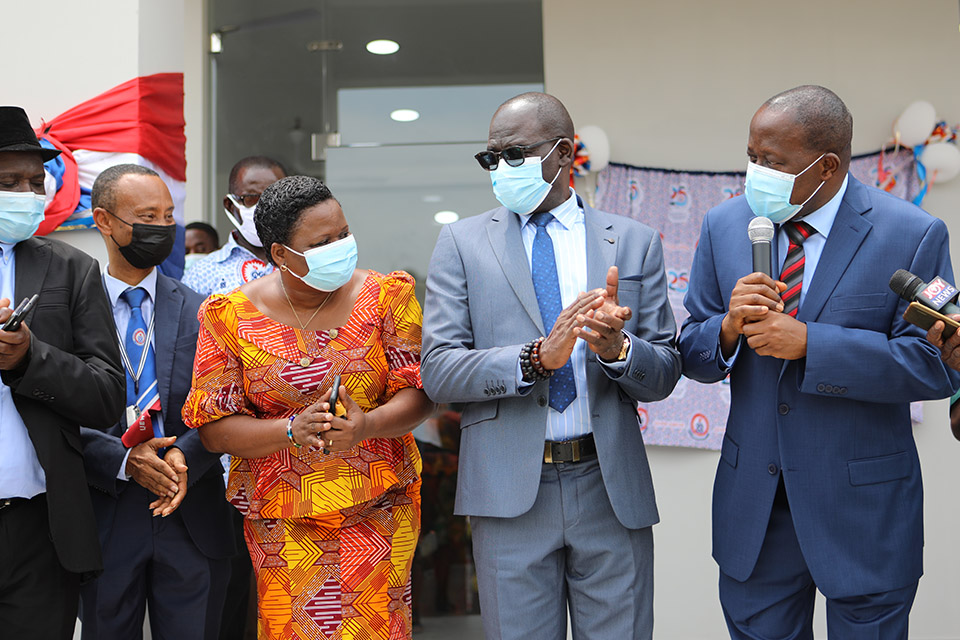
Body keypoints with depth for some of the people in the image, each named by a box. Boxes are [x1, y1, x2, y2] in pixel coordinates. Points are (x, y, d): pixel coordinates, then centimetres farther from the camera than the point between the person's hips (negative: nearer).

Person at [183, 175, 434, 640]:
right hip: (283, 524, 0)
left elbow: (419, 394, -4)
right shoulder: (231, 317, -3)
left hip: (378, 513, 1)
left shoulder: (385, 296, -1)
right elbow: (214, 427, -5)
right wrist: (291, 431, -21)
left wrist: (367, 426, -24)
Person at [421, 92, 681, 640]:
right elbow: (438, 369, -6)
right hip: (510, 487, 0)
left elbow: (664, 375, 4)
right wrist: (537, 358, -21)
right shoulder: (463, 242, 4)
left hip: (612, 487, 1)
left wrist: (616, 348, -18)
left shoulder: (635, 243, 6)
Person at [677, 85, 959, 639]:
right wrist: (730, 326, -19)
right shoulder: (724, 227, 2)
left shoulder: (913, 236, -11)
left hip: (863, 513, -3)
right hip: (753, 507, 4)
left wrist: (808, 343, -23)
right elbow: (694, 358, 4)